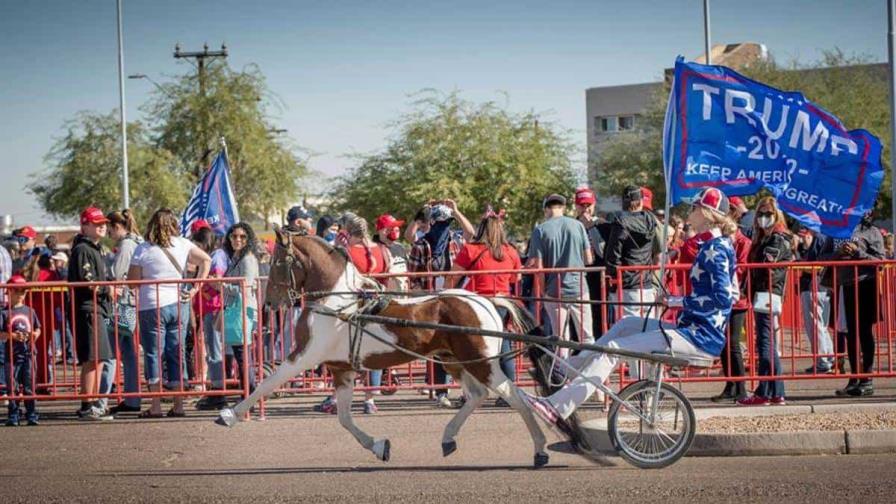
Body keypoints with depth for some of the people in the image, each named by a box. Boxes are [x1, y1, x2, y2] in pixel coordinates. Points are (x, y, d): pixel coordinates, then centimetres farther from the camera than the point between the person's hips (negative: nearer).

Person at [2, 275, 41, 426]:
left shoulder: (29, 311, 10)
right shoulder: (5, 312, -1)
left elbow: (37, 328, 16)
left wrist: (35, 335, -5)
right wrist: (13, 336, -22)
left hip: (28, 353, 2)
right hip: (12, 355, -2)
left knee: (29, 386, 4)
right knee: (12, 387, 1)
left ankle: (32, 416, 8)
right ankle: (13, 417, 6)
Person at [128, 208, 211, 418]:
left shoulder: (143, 249, -4)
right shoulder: (182, 245, 3)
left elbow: (132, 280, -5)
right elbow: (206, 260, -2)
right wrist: (195, 288, -1)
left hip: (152, 307, -3)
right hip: (179, 304, 3)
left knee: (153, 353, 2)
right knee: (177, 353, 9)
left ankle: (156, 406, -2)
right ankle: (178, 404, 9)